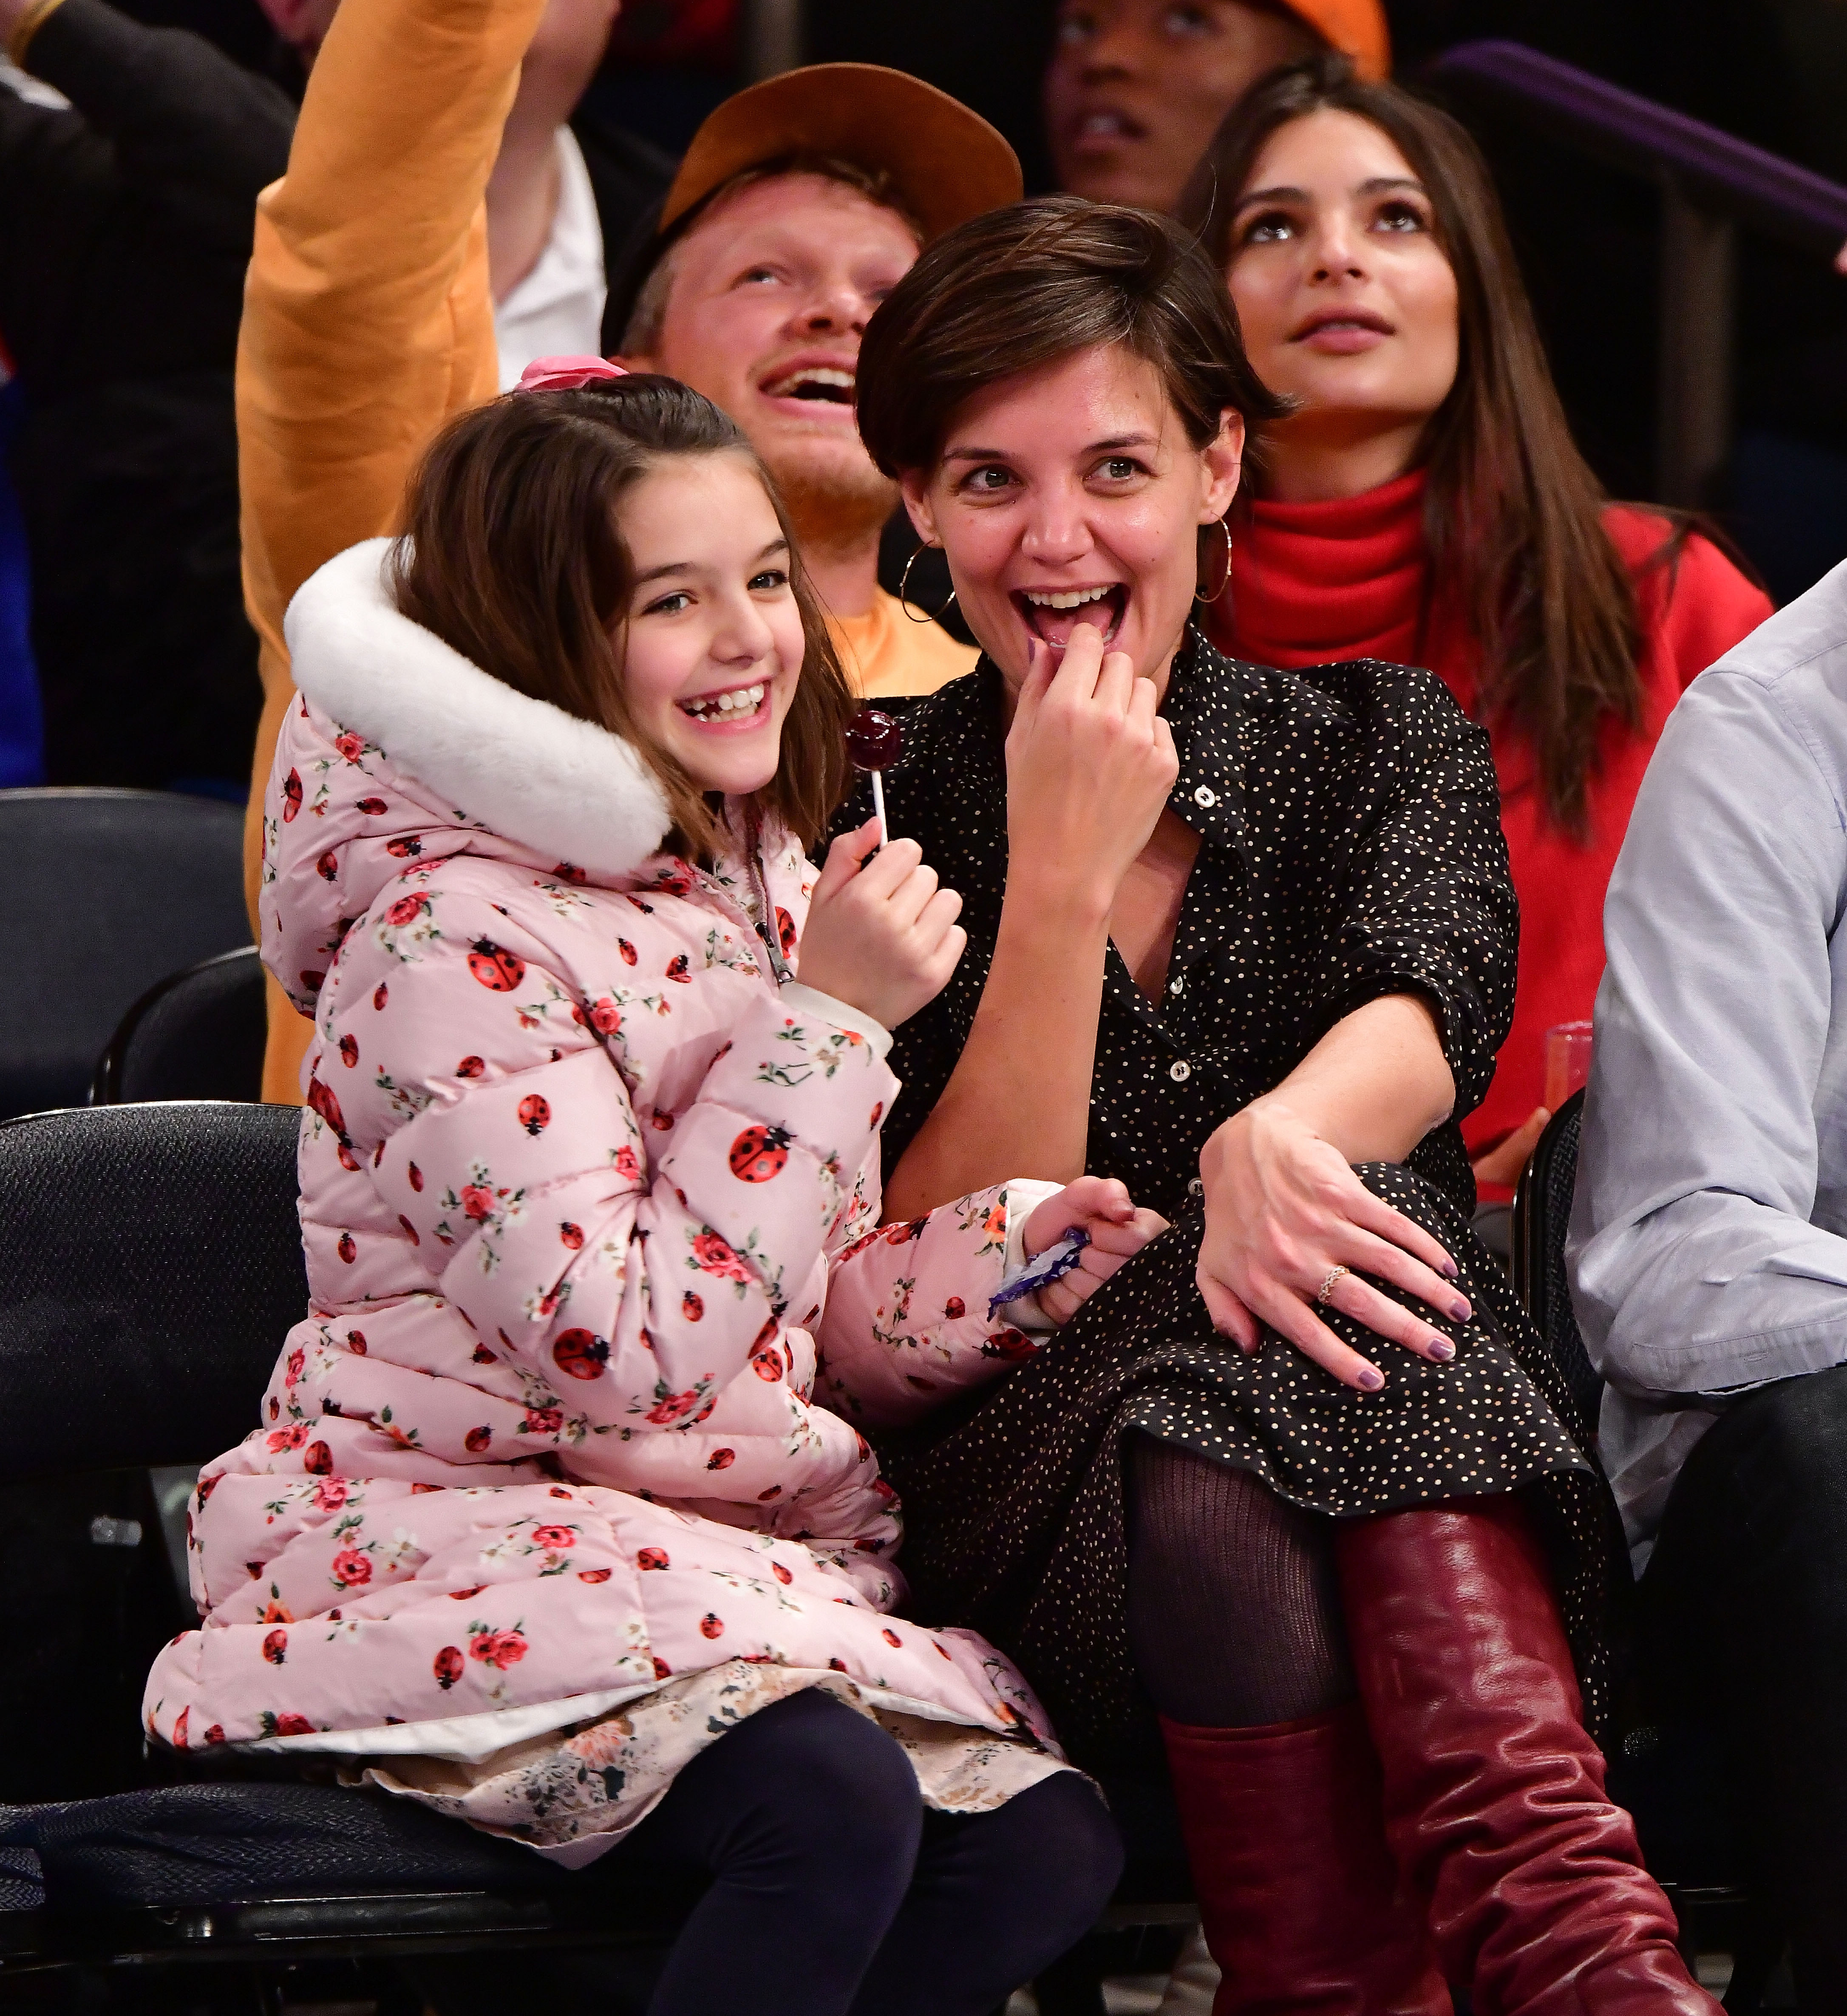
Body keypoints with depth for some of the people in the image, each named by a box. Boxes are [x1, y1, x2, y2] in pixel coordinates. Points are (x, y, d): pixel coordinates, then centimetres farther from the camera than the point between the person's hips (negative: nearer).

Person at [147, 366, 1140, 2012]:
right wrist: (823, 1020, -20)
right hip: (456, 1540, -8)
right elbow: (633, 1352, -23)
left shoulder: (758, 883, 13)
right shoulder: (457, 945, -15)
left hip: (739, 1554, 8)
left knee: (1047, 1843, -17)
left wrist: (1004, 1258, -2)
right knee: (837, 1811, -33)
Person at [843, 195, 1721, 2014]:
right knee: (1202, 1468, -37)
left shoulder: (1379, 748, 12)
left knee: (1329, 1242, -34)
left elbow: (1425, 1009, -12)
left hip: (1425, 1503, 1)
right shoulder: (869, 823, 6)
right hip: (1045, 1503, -1)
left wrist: (1282, 1139, -37)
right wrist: (1061, 872, -13)